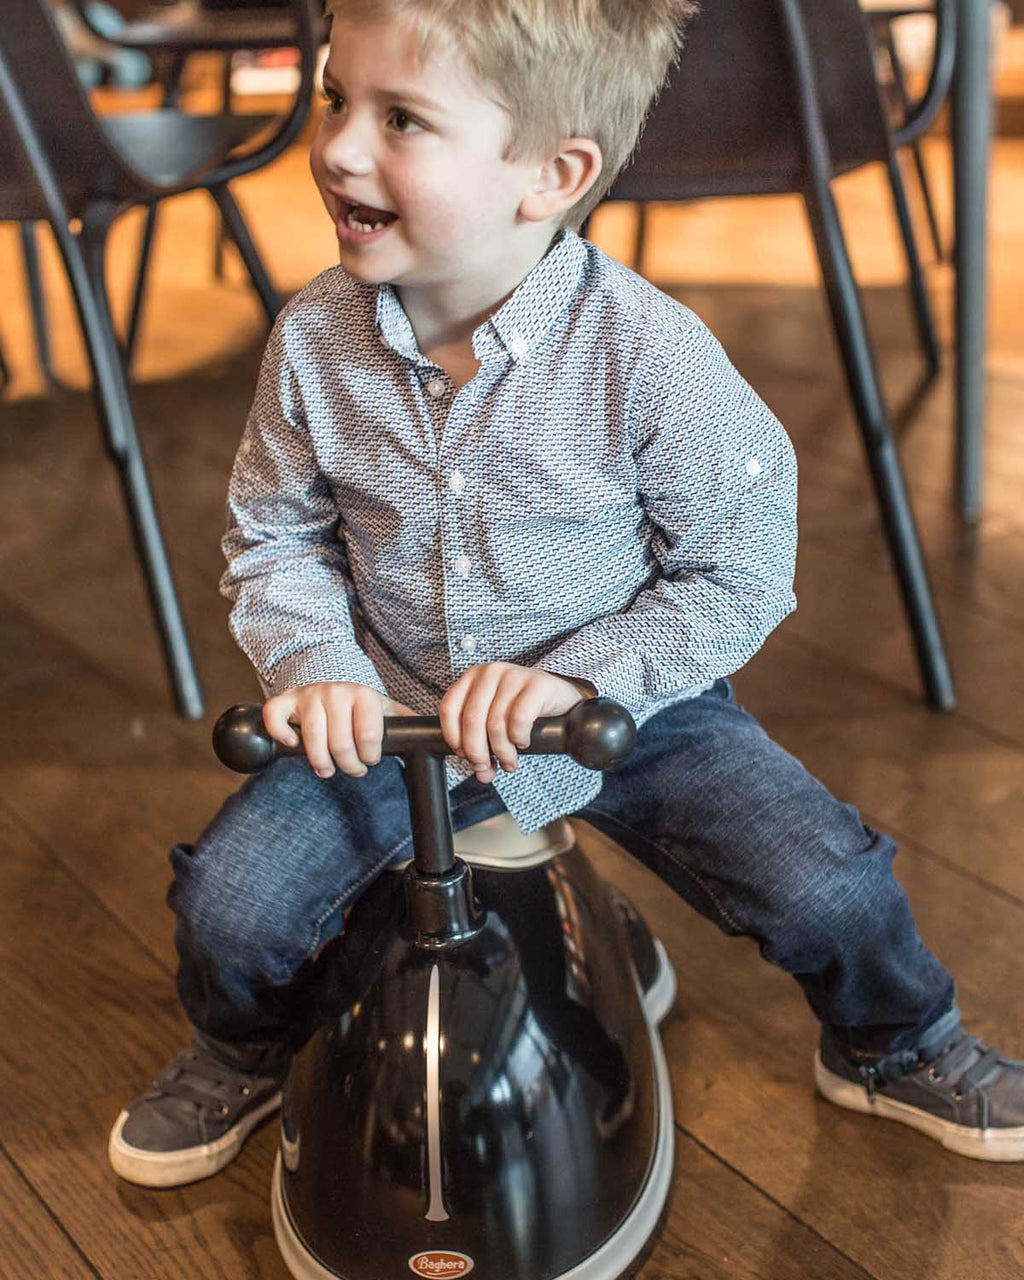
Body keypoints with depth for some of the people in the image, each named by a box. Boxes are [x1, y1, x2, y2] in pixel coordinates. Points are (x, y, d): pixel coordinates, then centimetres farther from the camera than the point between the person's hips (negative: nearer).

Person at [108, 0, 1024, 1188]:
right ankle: (246, 1048, 28)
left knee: (829, 890, -13)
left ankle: (896, 1047, 25)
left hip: (627, 701, -2)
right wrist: (314, 661, -17)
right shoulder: (314, 337, -13)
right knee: (229, 904, -11)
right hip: (391, 715, 2)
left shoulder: (649, 353, -23)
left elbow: (742, 570, -14)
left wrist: (576, 675, -25)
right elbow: (273, 533, 2)